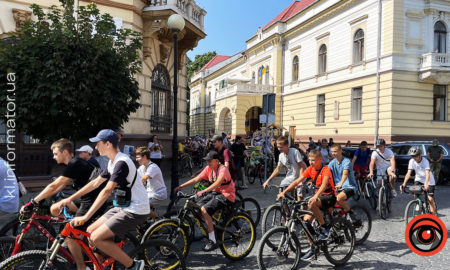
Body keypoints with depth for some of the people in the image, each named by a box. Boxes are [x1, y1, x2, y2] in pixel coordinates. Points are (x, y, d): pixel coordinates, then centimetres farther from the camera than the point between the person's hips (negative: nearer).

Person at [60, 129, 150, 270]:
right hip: (123, 207, 10)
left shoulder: (122, 162, -20)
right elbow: (95, 183, 18)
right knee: (91, 231, 8)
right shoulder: (112, 162, 12)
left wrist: (85, 217, -26)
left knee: (96, 238, -14)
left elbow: (107, 191, -26)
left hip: (135, 211, -10)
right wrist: (71, 198, 18)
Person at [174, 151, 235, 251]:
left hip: (226, 195, -8)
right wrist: (181, 186, -4)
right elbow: (196, 179, 3)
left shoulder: (222, 169, -19)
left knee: (204, 210, -24)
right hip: (215, 193, 8)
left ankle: (213, 241, -17)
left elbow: (218, 183, -36)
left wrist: (203, 191, -47)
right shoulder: (208, 168, 4)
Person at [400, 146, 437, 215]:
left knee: (430, 199, -7)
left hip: (429, 181, -3)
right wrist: (404, 184, -34)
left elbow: (427, 174, -40)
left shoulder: (425, 161, -28)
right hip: (419, 179, 3)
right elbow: (408, 173, -21)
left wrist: (426, 184, -57)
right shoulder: (412, 161, -17)